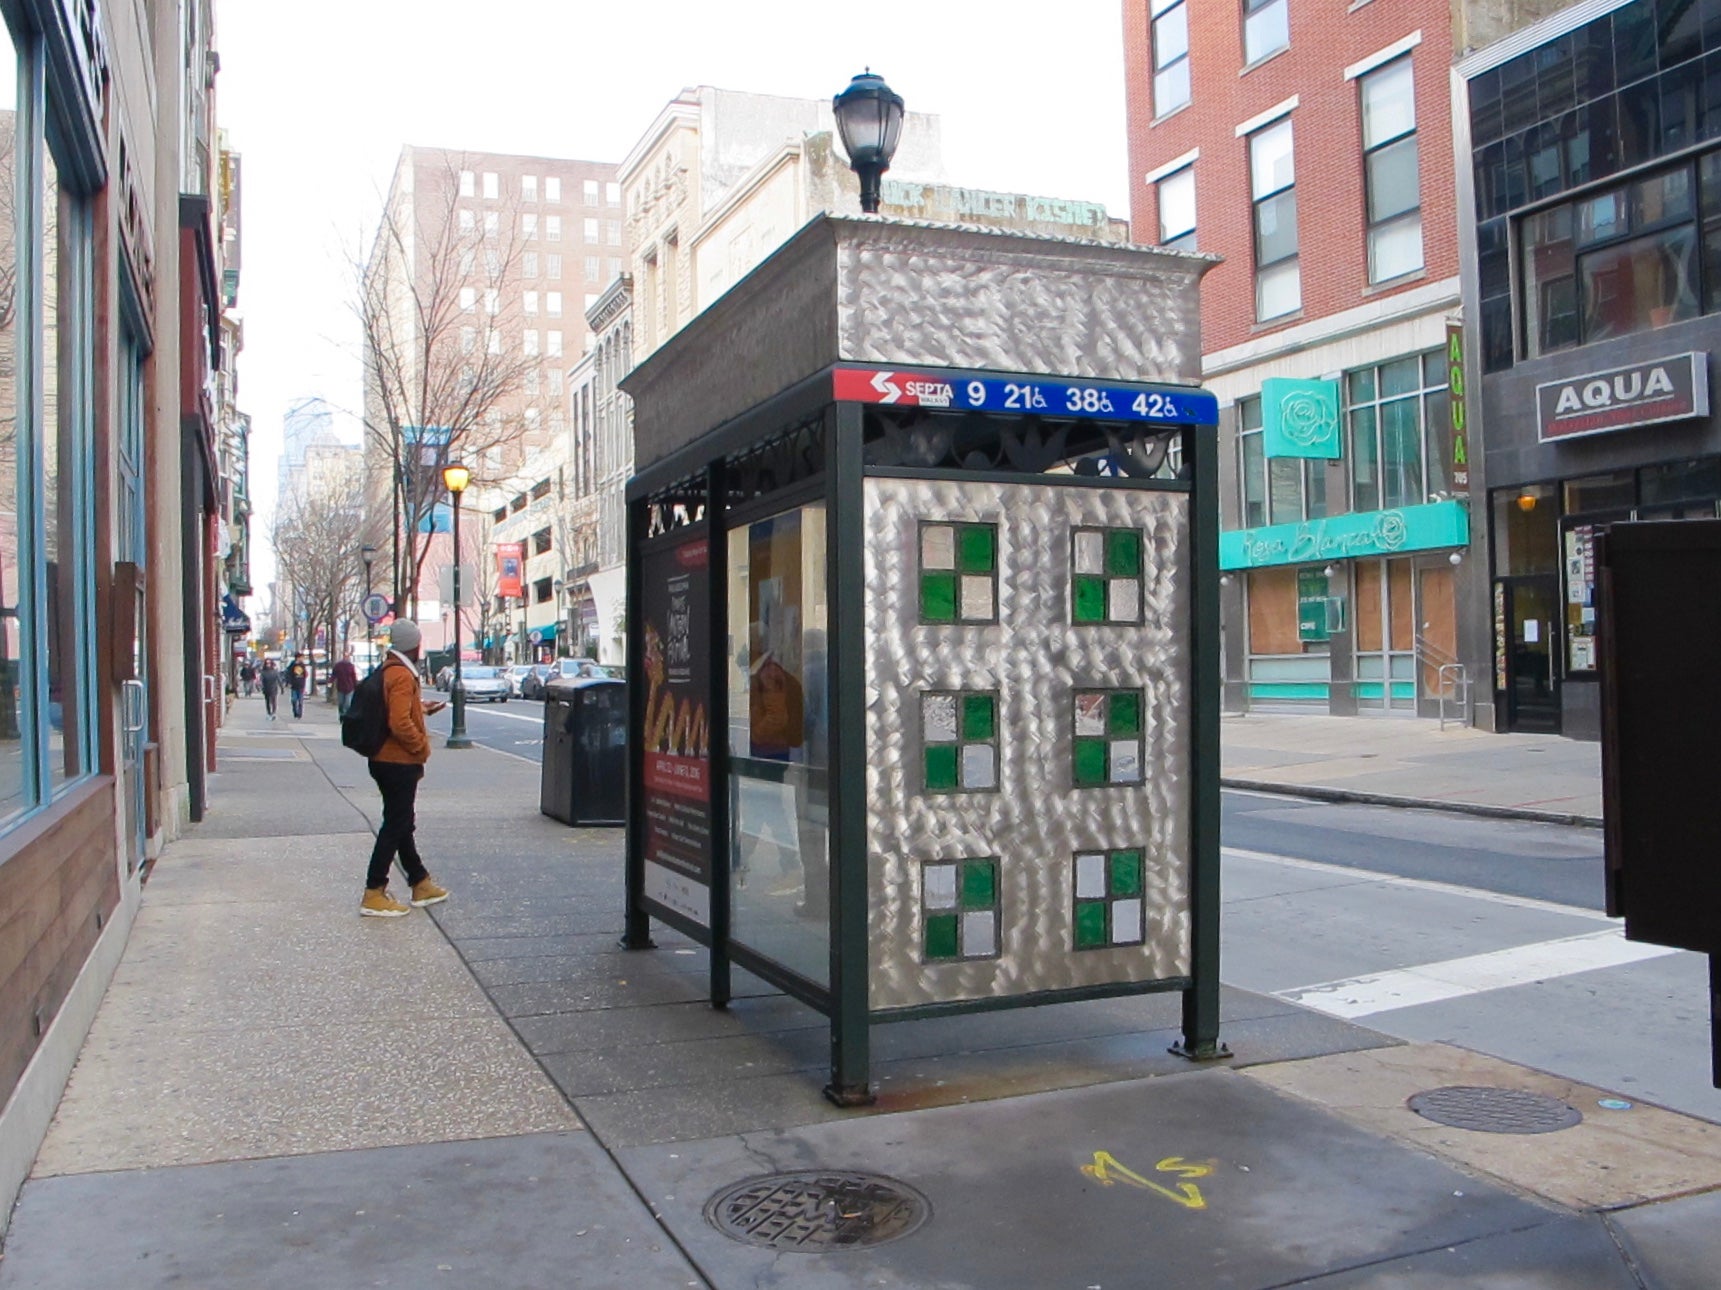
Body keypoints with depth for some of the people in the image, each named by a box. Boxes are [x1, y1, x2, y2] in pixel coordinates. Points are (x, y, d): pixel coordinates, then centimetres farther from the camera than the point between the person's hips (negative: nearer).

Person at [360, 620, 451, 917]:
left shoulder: (388, 671, 11)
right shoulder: (402, 675, -19)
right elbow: (400, 723, -28)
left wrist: (422, 709, 27)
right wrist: (422, 745, -15)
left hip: (388, 761, 10)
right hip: (399, 763, -10)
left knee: (402, 825, 17)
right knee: (394, 828, -5)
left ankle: (421, 884, 30)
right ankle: (374, 895, -2)